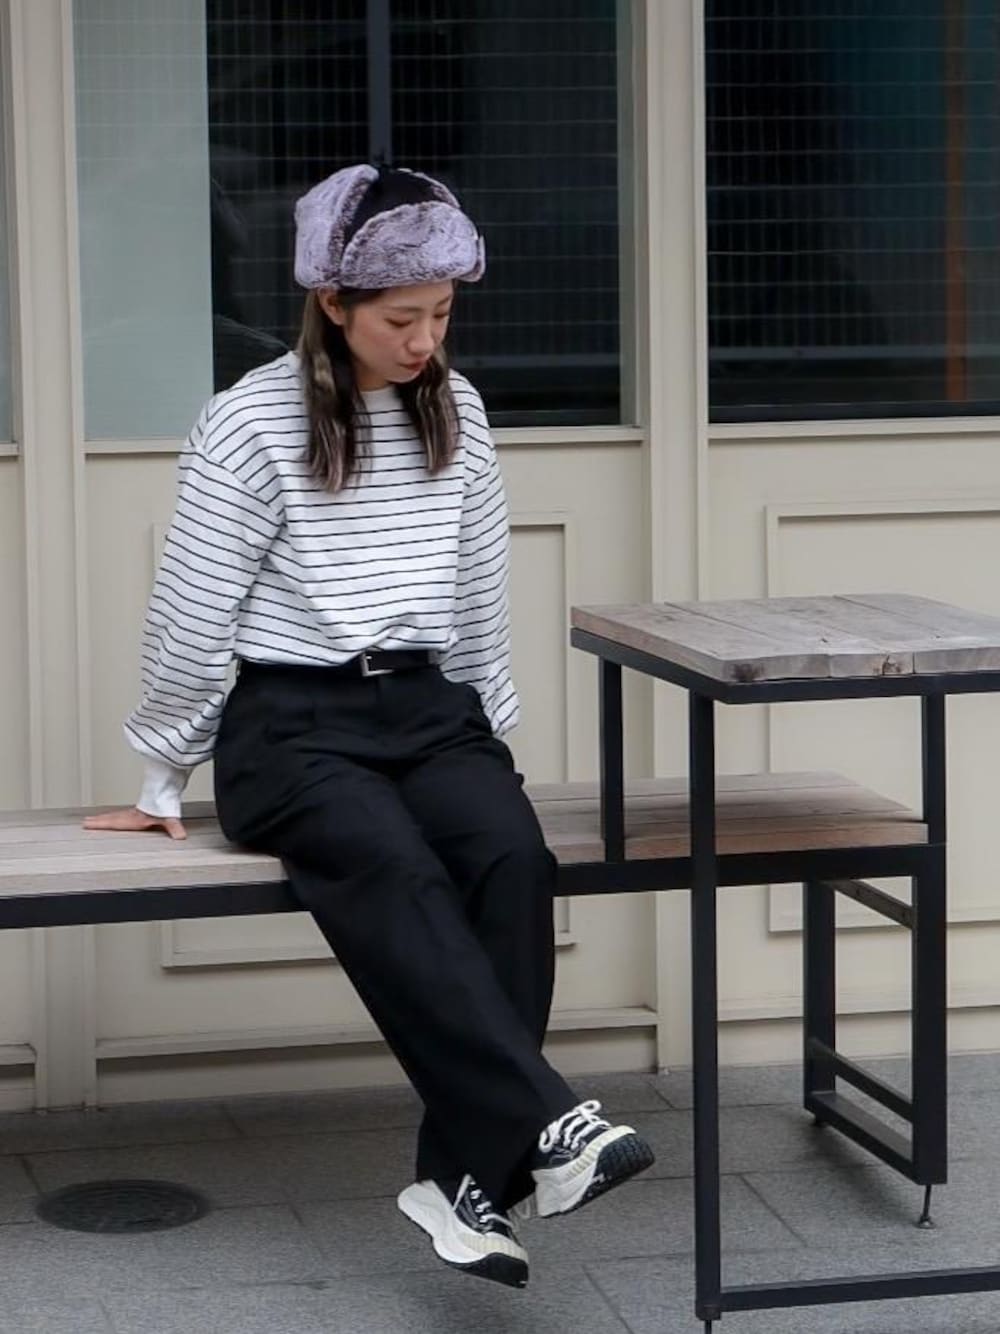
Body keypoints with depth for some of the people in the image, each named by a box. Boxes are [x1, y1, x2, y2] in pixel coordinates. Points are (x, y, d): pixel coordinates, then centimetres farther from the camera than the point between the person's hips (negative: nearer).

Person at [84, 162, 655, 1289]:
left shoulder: (454, 411, 10)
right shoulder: (253, 423, -5)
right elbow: (192, 614, 0)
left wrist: (492, 742, 21)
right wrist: (162, 784, 5)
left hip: (427, 709, 4)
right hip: (291, 724, -4)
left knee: (513, 857, -28)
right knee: (397, 874, -35)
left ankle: (468, 1177, -30)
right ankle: (546, 1128, -45)